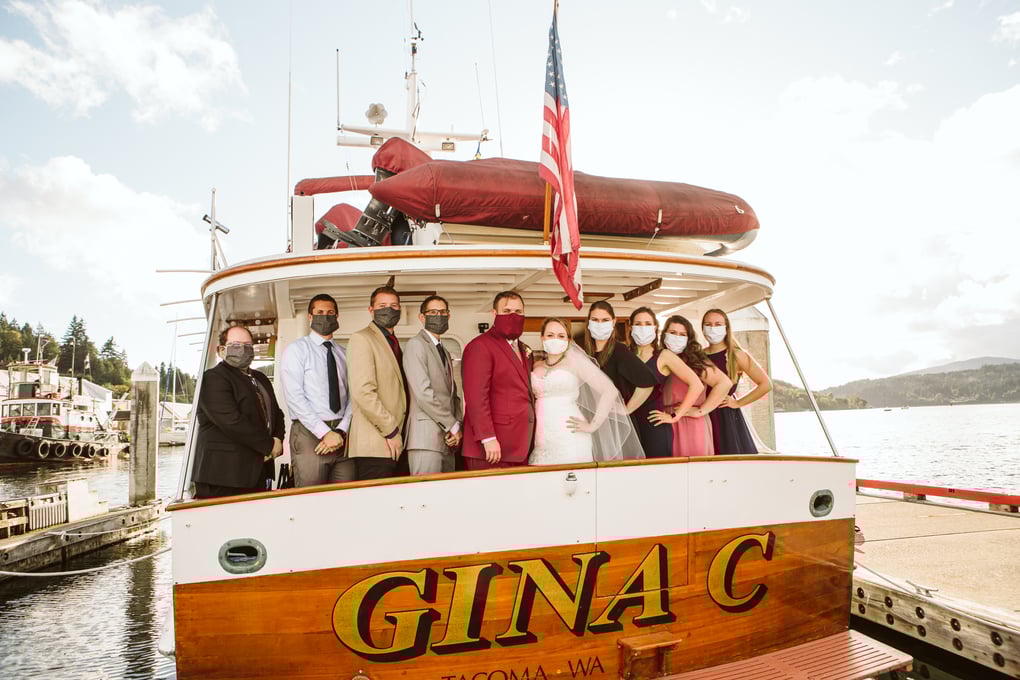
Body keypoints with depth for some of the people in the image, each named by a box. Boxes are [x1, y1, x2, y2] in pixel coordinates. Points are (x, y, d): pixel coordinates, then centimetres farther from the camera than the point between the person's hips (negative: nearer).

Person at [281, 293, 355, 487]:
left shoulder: (344, 354, 17)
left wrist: (341, 431, -8)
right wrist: (325, 433, -14)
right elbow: (294, 397, -7)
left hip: (342, 435, 4)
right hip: (309, 433, -4)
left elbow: (352, 398, 9)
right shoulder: (296, 349, 4)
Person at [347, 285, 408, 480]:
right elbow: (363, 391, -16)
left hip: (395, 444, 8)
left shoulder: (394, 344, 22)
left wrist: (398, 432, 8)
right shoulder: (361, 339, -4)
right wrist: (391, 431, -14)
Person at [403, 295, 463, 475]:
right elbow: (423, 393, -14)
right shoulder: (416, 345, -5)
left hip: (447, 440, 8)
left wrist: (457, 425, 1)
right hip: (426, 438, -8)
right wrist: (453, 425, -9)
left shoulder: (444, 352, 23)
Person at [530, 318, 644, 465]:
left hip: (570, 440, -4)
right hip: (540, 442, 4)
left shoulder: (575, 359, 0)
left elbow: (610, 391, -5)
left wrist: (592, 425, -7)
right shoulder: (536, 366, 13)